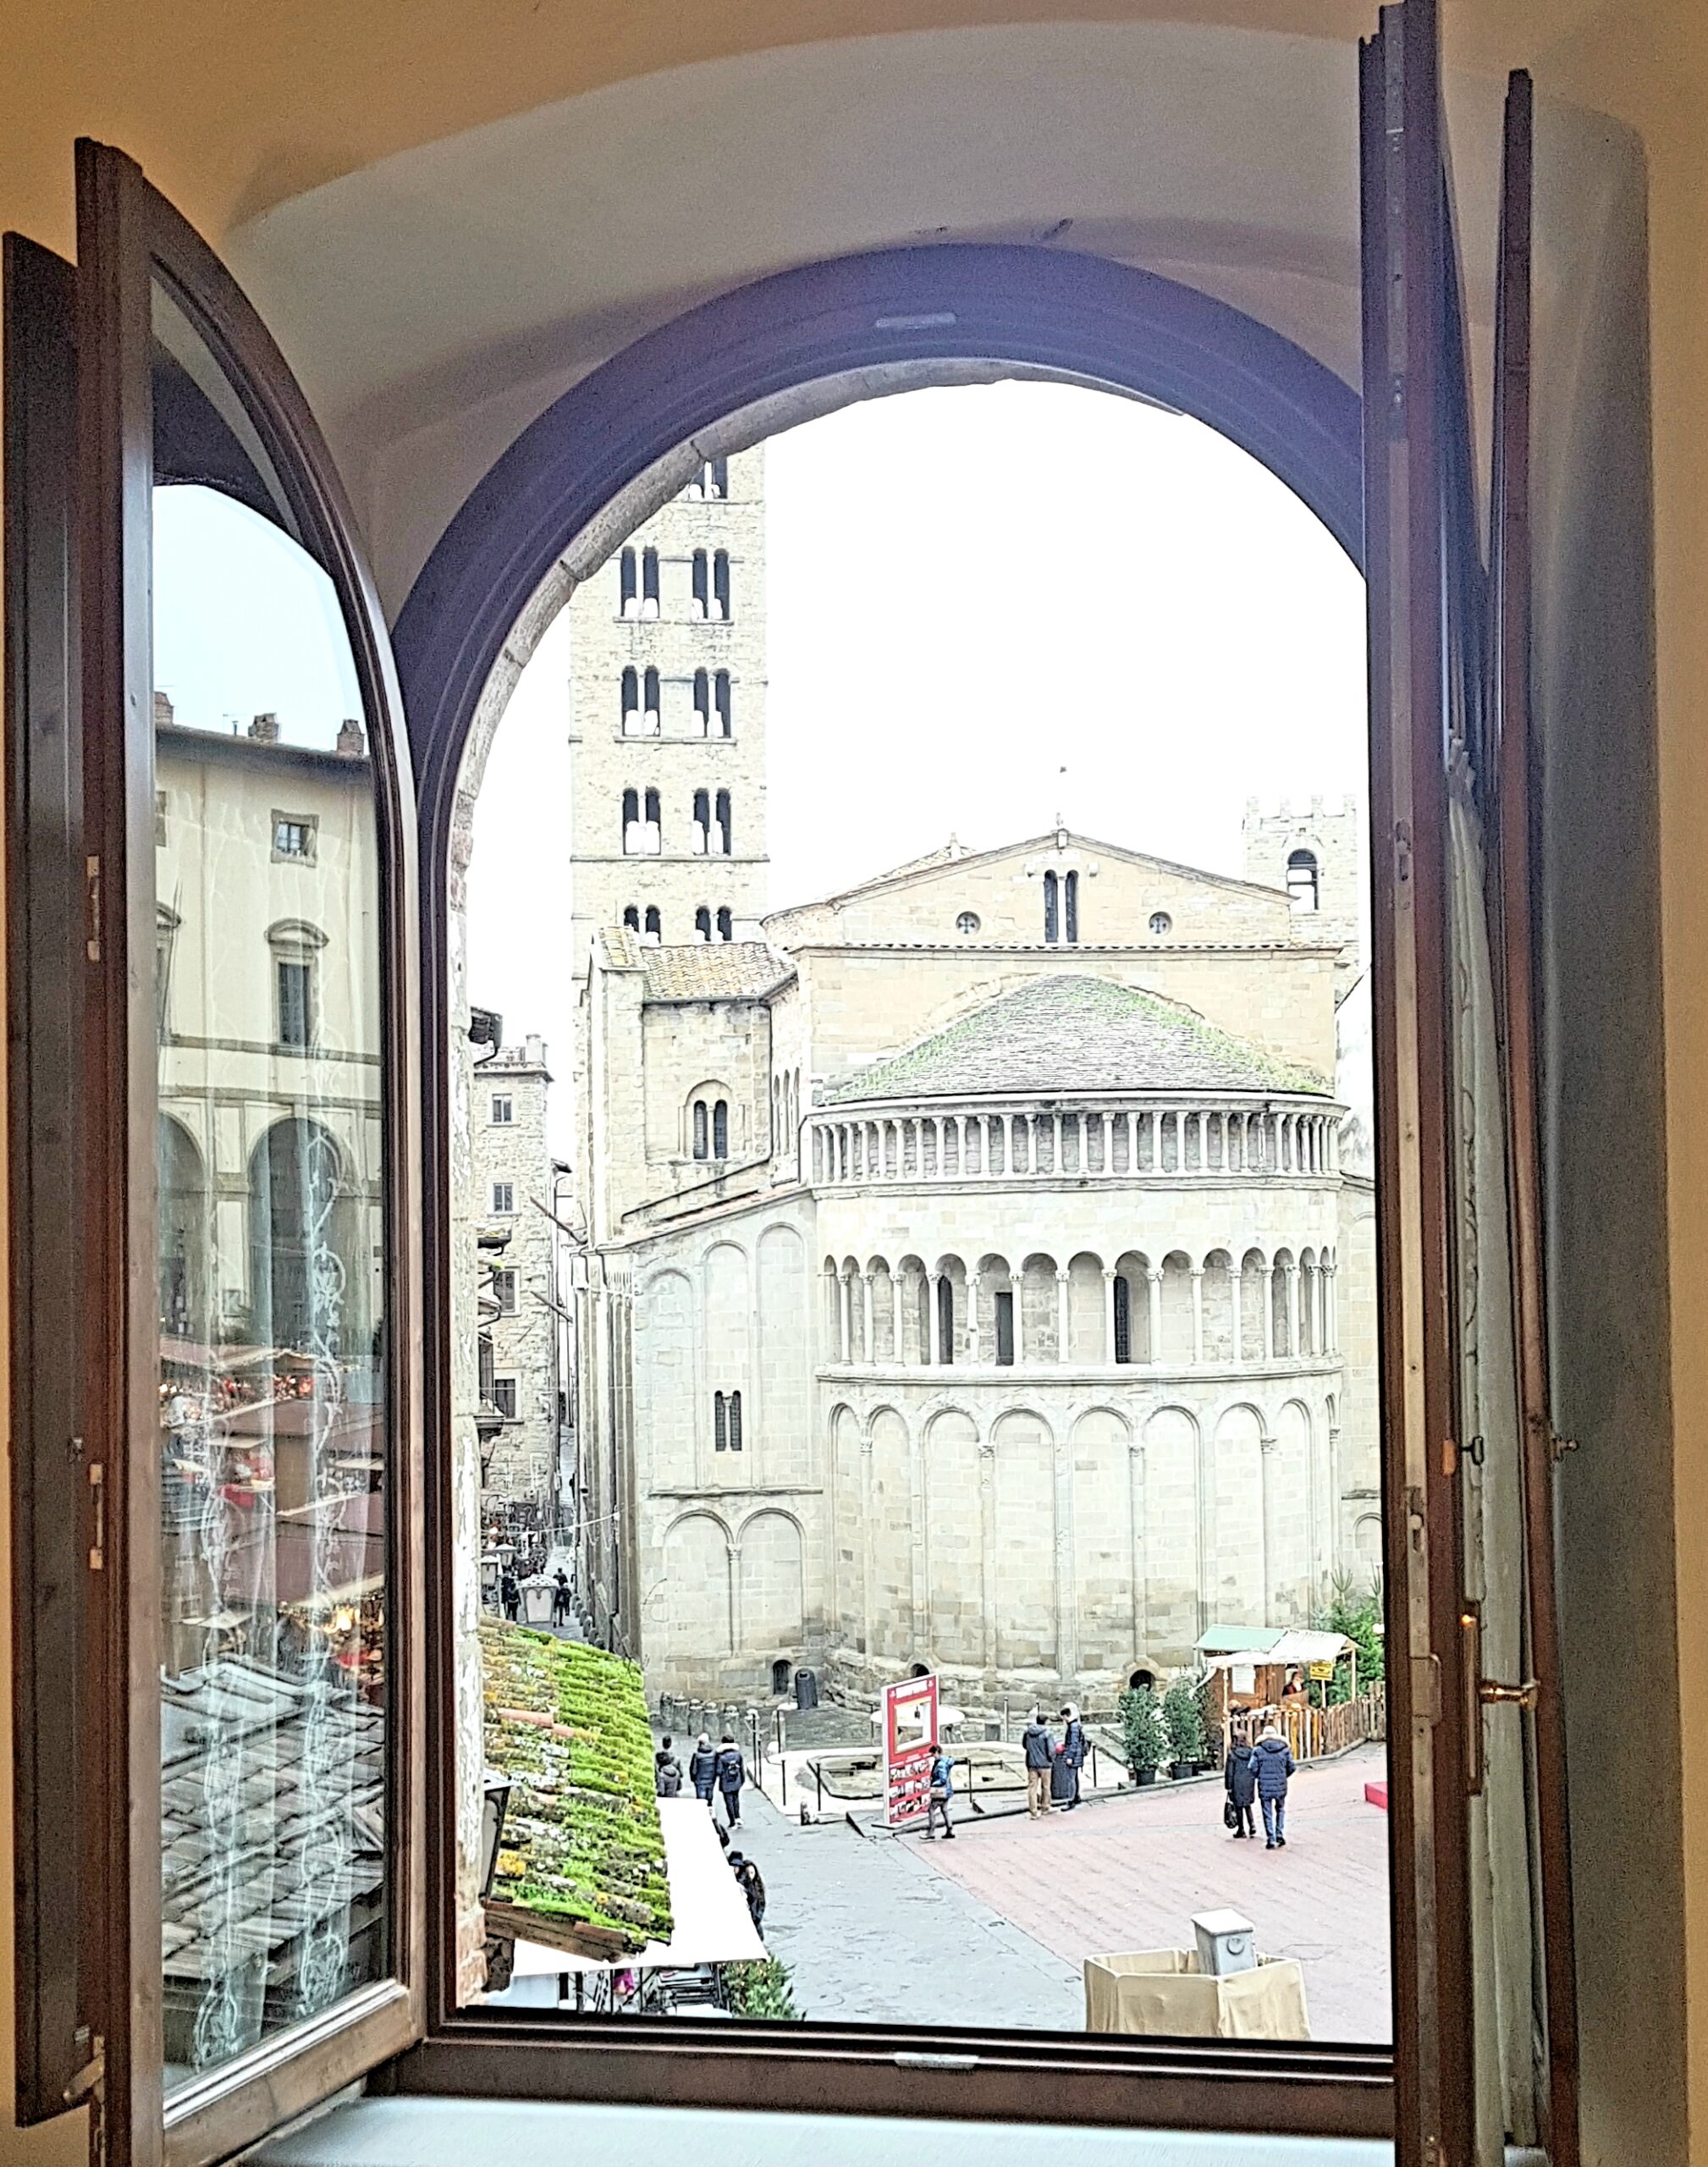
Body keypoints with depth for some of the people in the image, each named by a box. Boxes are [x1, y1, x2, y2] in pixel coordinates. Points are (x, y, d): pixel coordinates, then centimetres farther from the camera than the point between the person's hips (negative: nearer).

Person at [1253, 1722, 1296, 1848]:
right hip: (1280, 1786, 1)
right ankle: (1280, 1835, 11)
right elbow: (1292, 1766, 0)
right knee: (1280, 1810, 21)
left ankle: (1270, 1840, 5)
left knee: (1268, 1814, 6)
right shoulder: (1285, 1749, 0)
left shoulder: (1259, 1750, -5)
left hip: (1264, 1787, -1)